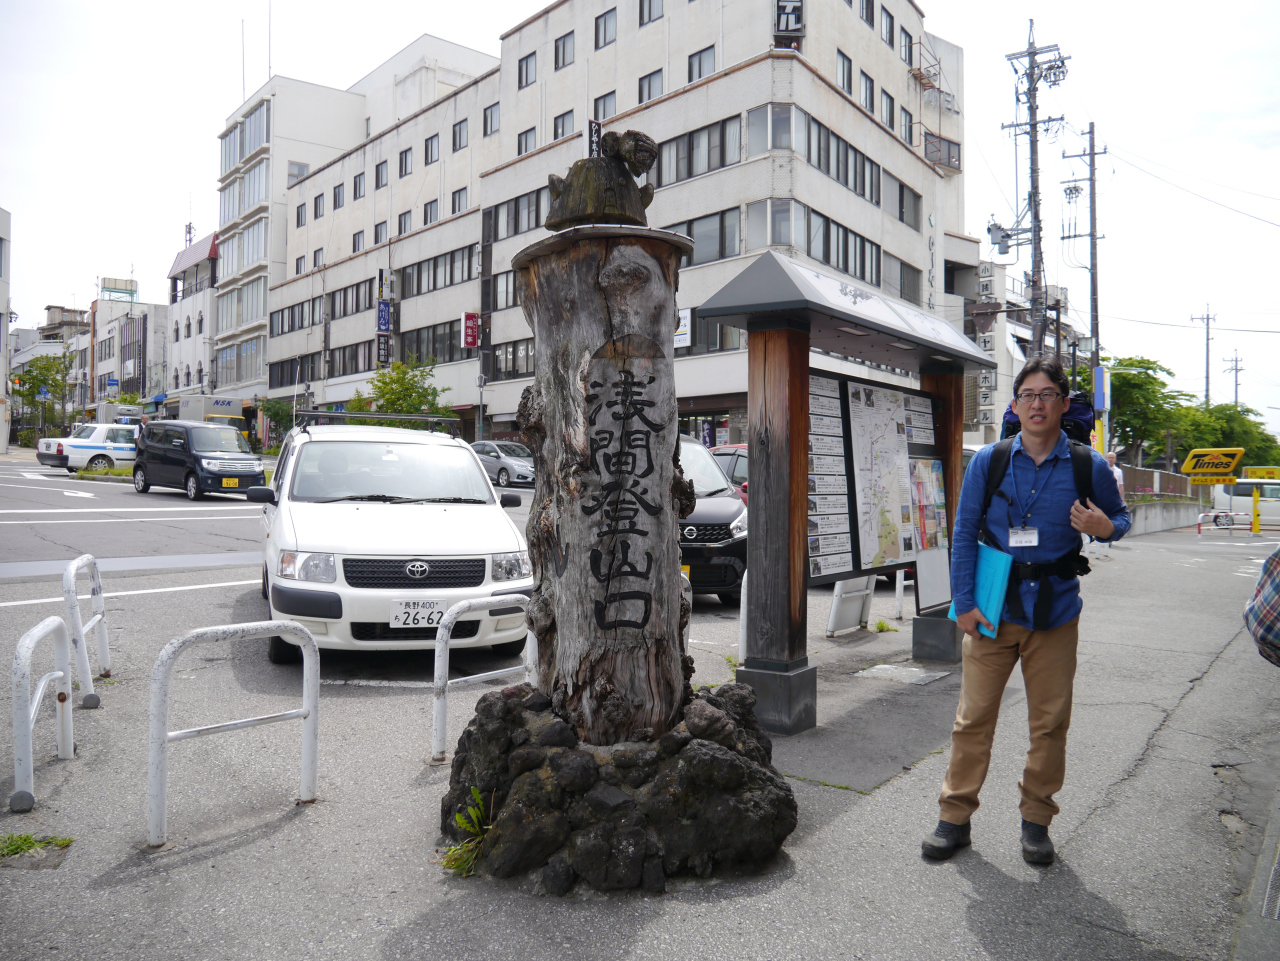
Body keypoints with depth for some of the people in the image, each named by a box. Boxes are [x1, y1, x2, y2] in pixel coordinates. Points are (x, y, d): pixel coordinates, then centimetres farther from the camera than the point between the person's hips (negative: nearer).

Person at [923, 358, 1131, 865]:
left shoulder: (1088, 466, -1)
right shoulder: (988, 461, -2)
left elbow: (1119, 517, 13)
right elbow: (964, 533, 1)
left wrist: (1105, 528, -13)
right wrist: (964, 603, -4)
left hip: (1056, 610, 1)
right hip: (992, 610, -1)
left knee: (1050, 722, 10)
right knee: (973, 718, 3)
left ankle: (1036, 819, 28)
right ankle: (955, 816, 17)